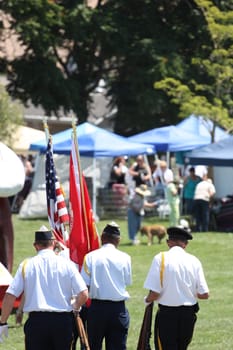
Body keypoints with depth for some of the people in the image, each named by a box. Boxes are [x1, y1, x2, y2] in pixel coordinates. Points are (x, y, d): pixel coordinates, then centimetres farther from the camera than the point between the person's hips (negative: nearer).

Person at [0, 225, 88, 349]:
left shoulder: (26, 265, 1)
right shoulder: (67, 264, -1)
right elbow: (84, 295, -5)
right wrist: (74, 307, 16)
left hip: (36, 320, 0)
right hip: (63, 319, 0)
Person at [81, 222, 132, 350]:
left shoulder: (91, 257, -4)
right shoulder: (125, 258, -3)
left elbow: (84, 286, -7)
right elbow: (127, 282, 6)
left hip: (97, 307, 0)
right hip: (118, 309, 0)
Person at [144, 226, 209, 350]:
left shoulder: (161, 258, -10)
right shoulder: (194, 261, 1)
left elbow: (154, 293, -15)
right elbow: (204, 294, -1)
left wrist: (147, 300, 7)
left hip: (167, 313, -4)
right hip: (189, 314, 4)